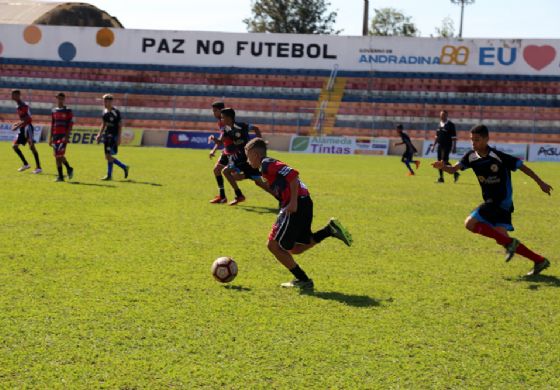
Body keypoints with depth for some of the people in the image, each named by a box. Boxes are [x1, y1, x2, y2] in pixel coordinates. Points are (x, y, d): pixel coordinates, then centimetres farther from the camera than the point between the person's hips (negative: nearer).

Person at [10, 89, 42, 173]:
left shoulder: (23, 105, -15)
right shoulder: (19, 105, 14)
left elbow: (27, 119, -22)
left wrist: (17, 126, -22)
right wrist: (17, 124, 14)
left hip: (27, 127, -10)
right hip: (22, 128, 10)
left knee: (32, 147, -9)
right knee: (15, 146, 6)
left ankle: (39, 168, -6)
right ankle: (26, 164, 12)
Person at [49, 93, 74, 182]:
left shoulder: (68, 111, -1)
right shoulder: (54, 111, 15)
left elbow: (70, 125, -5)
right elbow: (52, 125, 19)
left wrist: (67, 136, -15)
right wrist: (50, 138, 15)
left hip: (63, 136, -6)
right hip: (55, 135, 6)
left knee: (59, 155, -14)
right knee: (57, 156, 5)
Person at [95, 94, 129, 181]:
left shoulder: (116, 112, -11)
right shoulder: (105, 112, 10)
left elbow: (120, 126, -11)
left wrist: (119, 138, -16)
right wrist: (99, 134, 15)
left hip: (113, 136, -8)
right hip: (107, 135, 8)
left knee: (109, 155, -11)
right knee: (107, 156, 8)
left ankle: (109, 175, -2)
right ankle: (124, 167, 22)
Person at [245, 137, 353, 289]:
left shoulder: (267, 164, -8)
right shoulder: (270, 164, 21)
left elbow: (293, 174, -21)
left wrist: (293, 202, -22)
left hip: (296, 205, -10)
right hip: (304, 203, 10)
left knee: (274, 245, -1)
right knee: (294, 248, 17)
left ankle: (303, 280, 3)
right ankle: (330, 230, 7)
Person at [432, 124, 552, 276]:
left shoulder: (498, 157, -17)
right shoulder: (471, 157, 0)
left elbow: (522, 166, -7)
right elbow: (454, 169, -9)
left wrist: (540, 183, 0)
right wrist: (443, 166, -32)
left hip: (502, 200, -7)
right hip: (491, 201, 7)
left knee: (470, 223, -17)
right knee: (502, 238, 2)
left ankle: (509, 242, -11)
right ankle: (540, 261, 11)